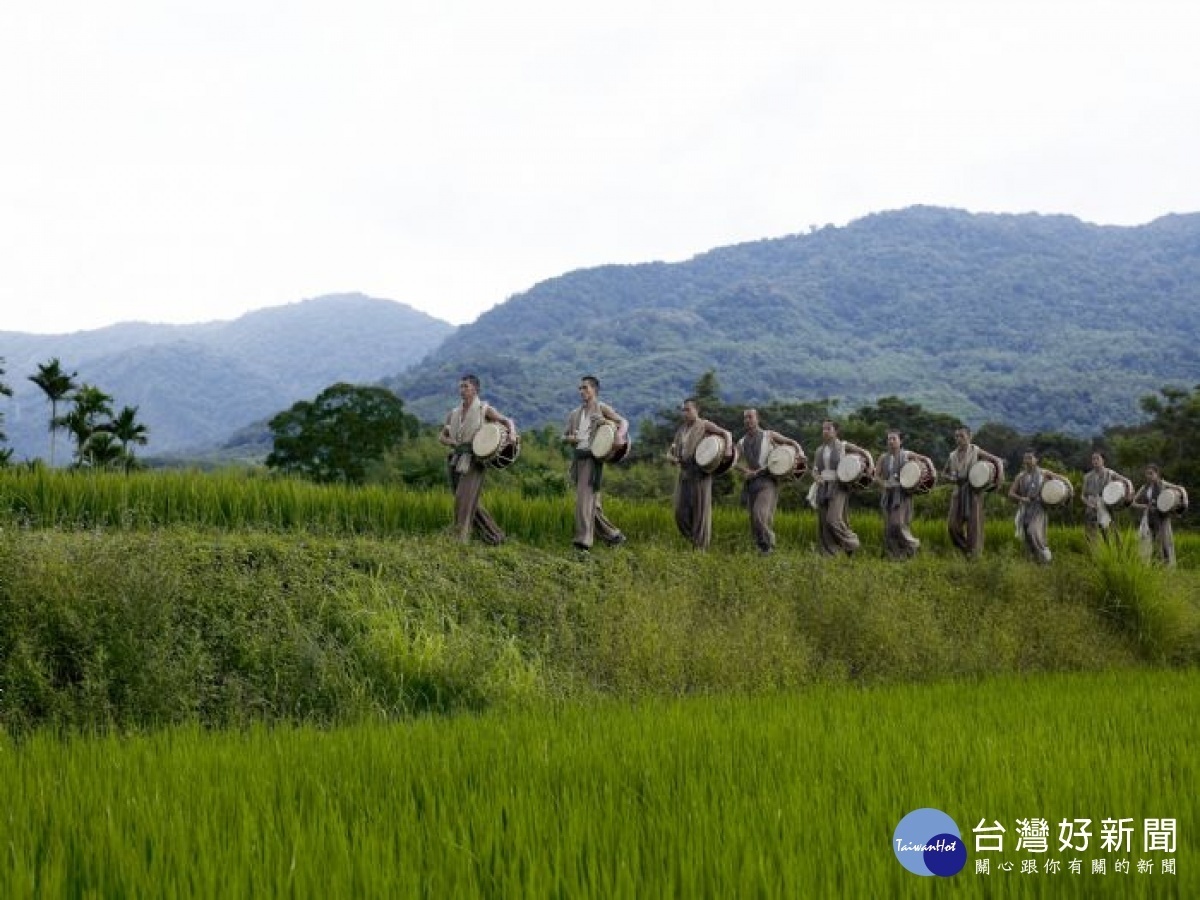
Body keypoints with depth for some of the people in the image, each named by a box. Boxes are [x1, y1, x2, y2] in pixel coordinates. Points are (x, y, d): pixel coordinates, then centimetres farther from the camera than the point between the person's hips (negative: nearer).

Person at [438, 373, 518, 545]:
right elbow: (442, 436, 19)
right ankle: (494, 536, 21)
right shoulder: (453, 413, 14)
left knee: (464, 500, -18)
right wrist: (454, 443, -2)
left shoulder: (484, 409, 1)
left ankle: (461, 540, -19)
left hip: (473, 462, -6)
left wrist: (512, 434, -19)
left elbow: (508, 421, 3)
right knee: (471, 504, 9)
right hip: (455, 461, 6)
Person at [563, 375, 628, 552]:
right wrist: (569, 438, 0)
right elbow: (564, 436, 24)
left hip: (593, 457, -7)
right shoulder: (575, 414, 19)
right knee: (593, 504, 9)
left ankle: (583, 541, -23)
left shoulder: (602, 409, 1)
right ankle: (614, 535, 21)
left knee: (585, 499, -17)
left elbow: (623, 421, -8)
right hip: (578, 458, 7)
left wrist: (619, 435, -29)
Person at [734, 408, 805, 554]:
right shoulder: (742, 443, 15)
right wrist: (747, 471, -13)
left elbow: (791, 442, 11)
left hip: (768, 480, -5)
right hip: (751, 482, 5)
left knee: (761, 513, -23)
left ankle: (768, 545, -12)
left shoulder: (768, 435, 7)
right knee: (754, 518, 2)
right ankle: (761, 547, 14)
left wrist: (800, 452, -10)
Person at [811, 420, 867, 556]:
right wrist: (816, 477, -5)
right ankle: (829, 554, 5)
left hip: (838, 486, -5)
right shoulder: (820, 450, 16)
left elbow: (865, 452, 6)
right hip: (823, 487, 6)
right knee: (823, 522, 0)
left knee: (833, 519, -20)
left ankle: (851, 542, 1)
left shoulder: (843, 446, 2)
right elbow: (814, 470, 17)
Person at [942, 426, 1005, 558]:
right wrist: (951, 478, 2)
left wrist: (1000, 474, -19)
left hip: (974, 491, -4)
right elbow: (944, 472, 23)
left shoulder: (976, 451, -3)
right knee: (953, 523, -2)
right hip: (958, 491, 4)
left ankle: (974, 552, 7)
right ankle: (963, 548, 18)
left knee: (974, 522, -3)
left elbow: (997, 460, -2)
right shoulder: (953, 455, 10)